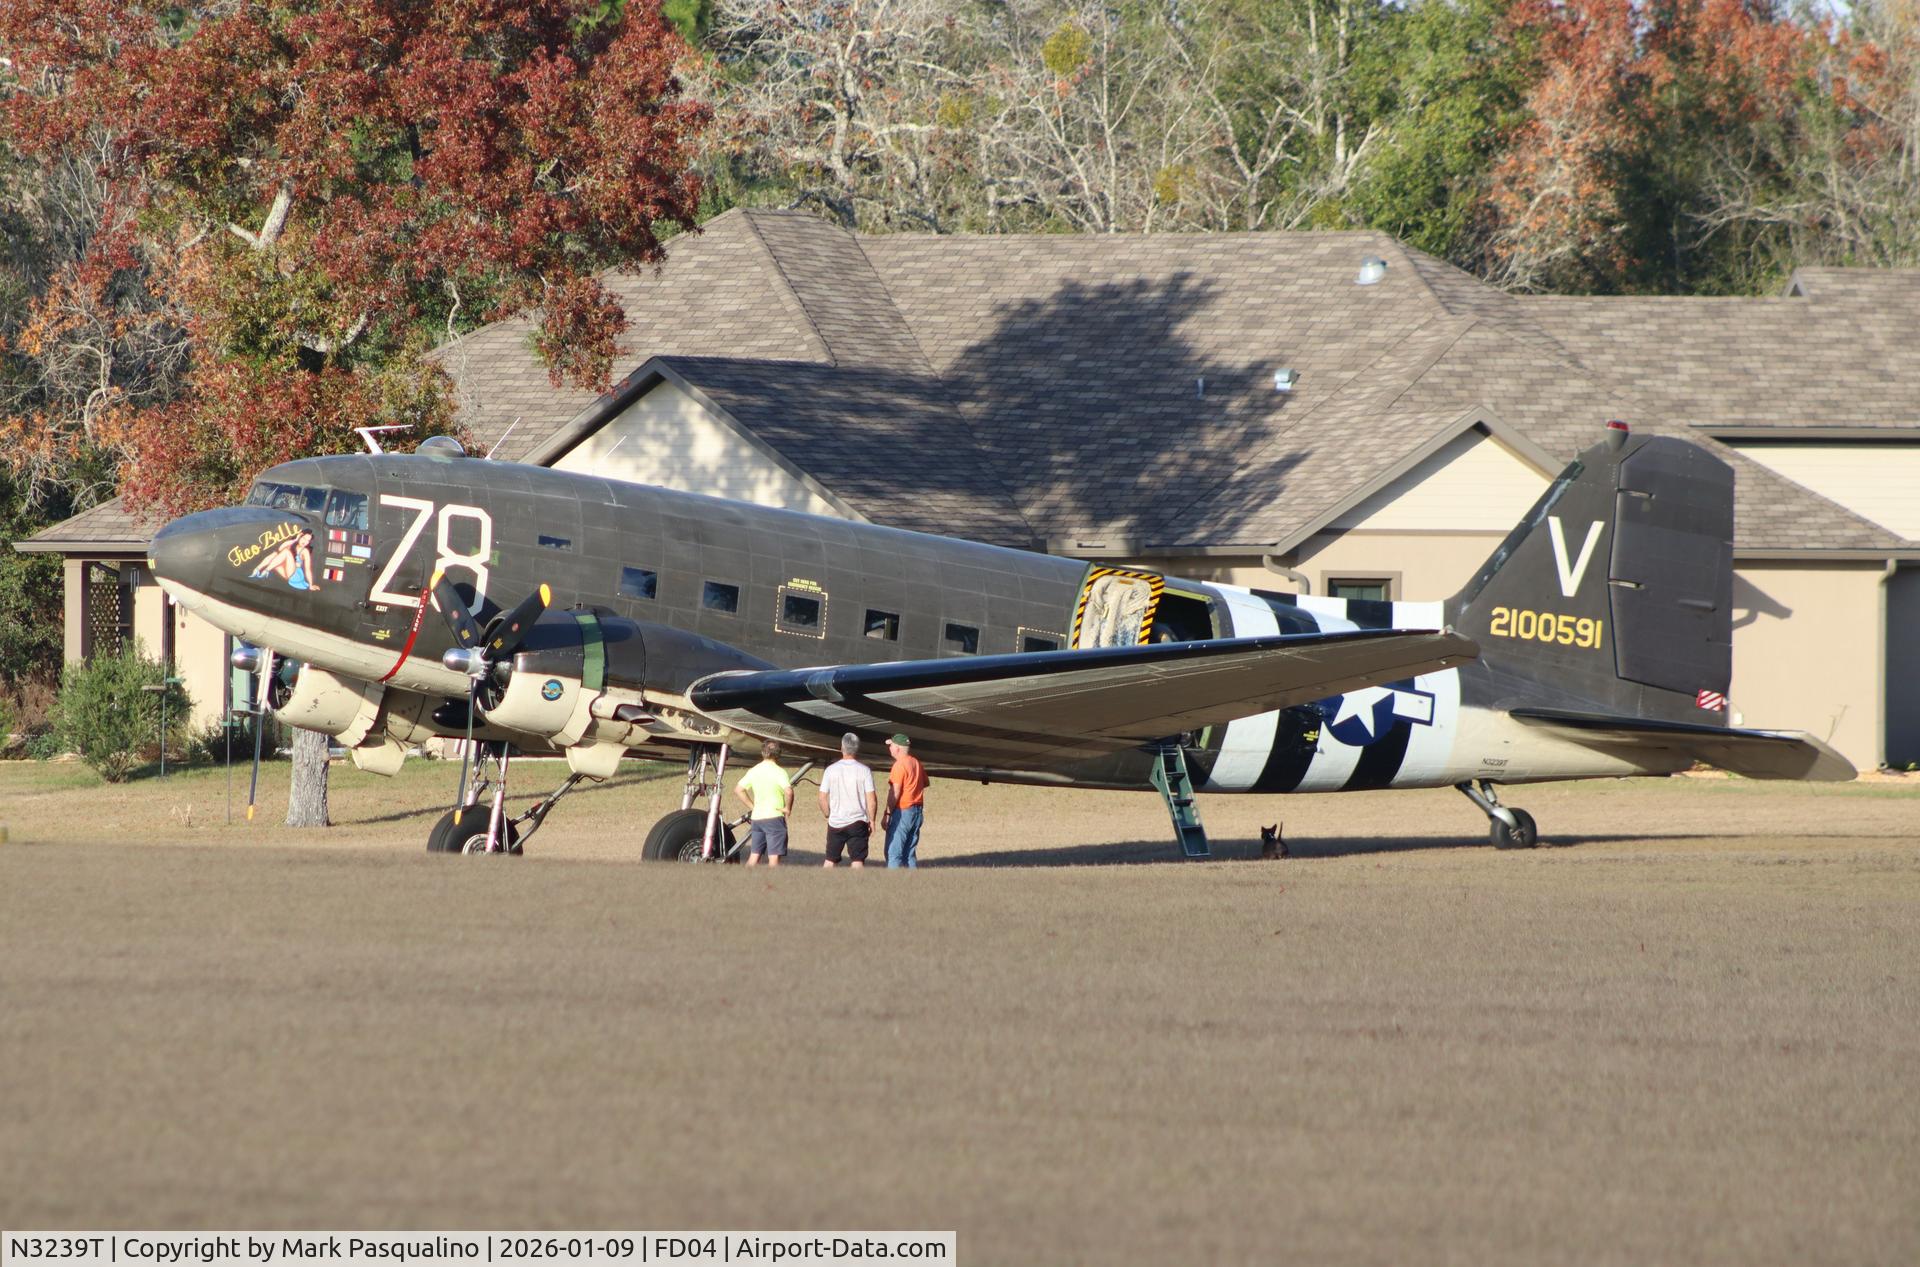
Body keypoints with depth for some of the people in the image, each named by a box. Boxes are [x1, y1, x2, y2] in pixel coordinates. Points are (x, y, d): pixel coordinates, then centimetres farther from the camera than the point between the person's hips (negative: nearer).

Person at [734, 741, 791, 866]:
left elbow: (738, 790, 8)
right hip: (774, 818, -5)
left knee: (754, 855, 11)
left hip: (757, 818, 6)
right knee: (774, 856, -4)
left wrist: (752, 807, 10)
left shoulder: (754, 771, 7)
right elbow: (788, 791, -25)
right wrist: (788, 808, -9)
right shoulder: (778, 772, -10)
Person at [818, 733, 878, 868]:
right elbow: (871, 800, -9)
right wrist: (871, 820, 3)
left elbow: (823, 798, -1)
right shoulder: (864, 771, -7)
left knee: (830, 860, 13)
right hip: (857, 822, -2)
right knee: (857, 861, 0)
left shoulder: (831, 770, -2)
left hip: (835, 822, 2)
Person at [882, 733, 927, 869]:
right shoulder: (917, 763, 13)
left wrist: (887, 814, -14)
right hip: (917, 811, 8)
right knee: (910, 854, 11)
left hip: (902, 812, -8)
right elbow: (924, 785, 20)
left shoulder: (899, 765, -13)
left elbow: (895, 793, -17)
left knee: (893, 853, -7)